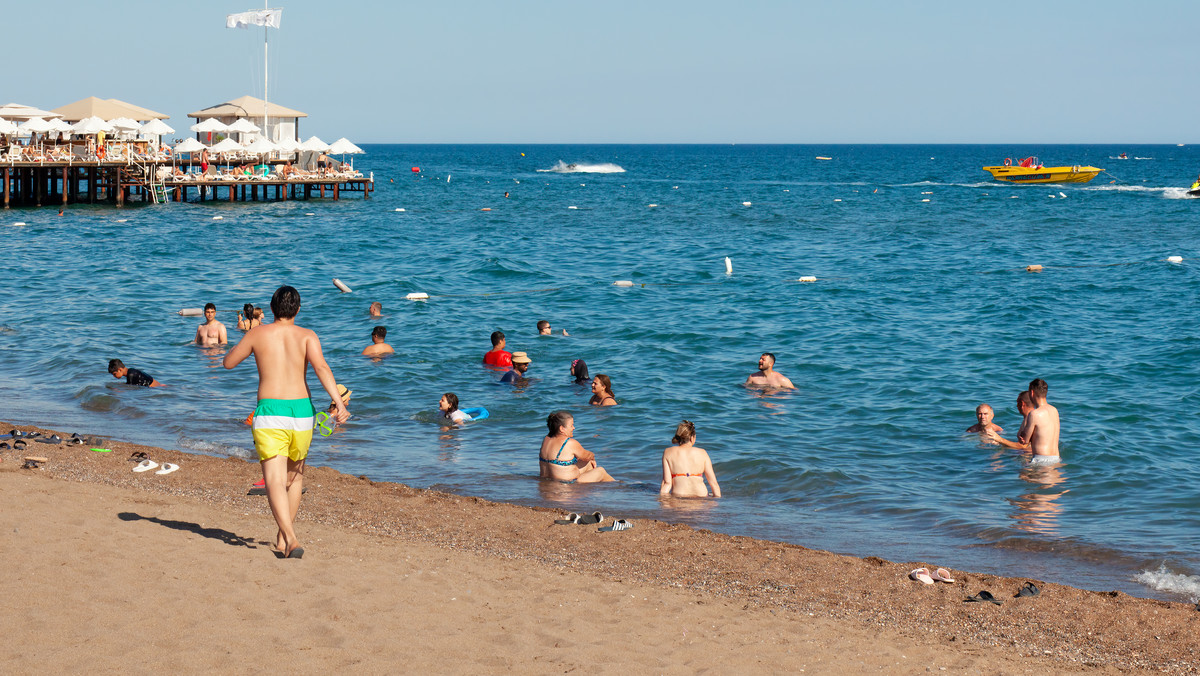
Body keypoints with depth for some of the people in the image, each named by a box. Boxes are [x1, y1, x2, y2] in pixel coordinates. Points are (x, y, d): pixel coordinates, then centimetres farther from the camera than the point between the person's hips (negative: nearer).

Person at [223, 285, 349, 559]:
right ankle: (282, 537, 29)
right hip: (302, 411, 2)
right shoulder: (307, 336, 4)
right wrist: (339, 403, -20)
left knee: (275, 480, -10)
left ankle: (290, 538, -30)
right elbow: (321, 367, -13)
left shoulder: (257, 334, 5)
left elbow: (228, 362, 17)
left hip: (269, 412, -2)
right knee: (295, 475, 23)